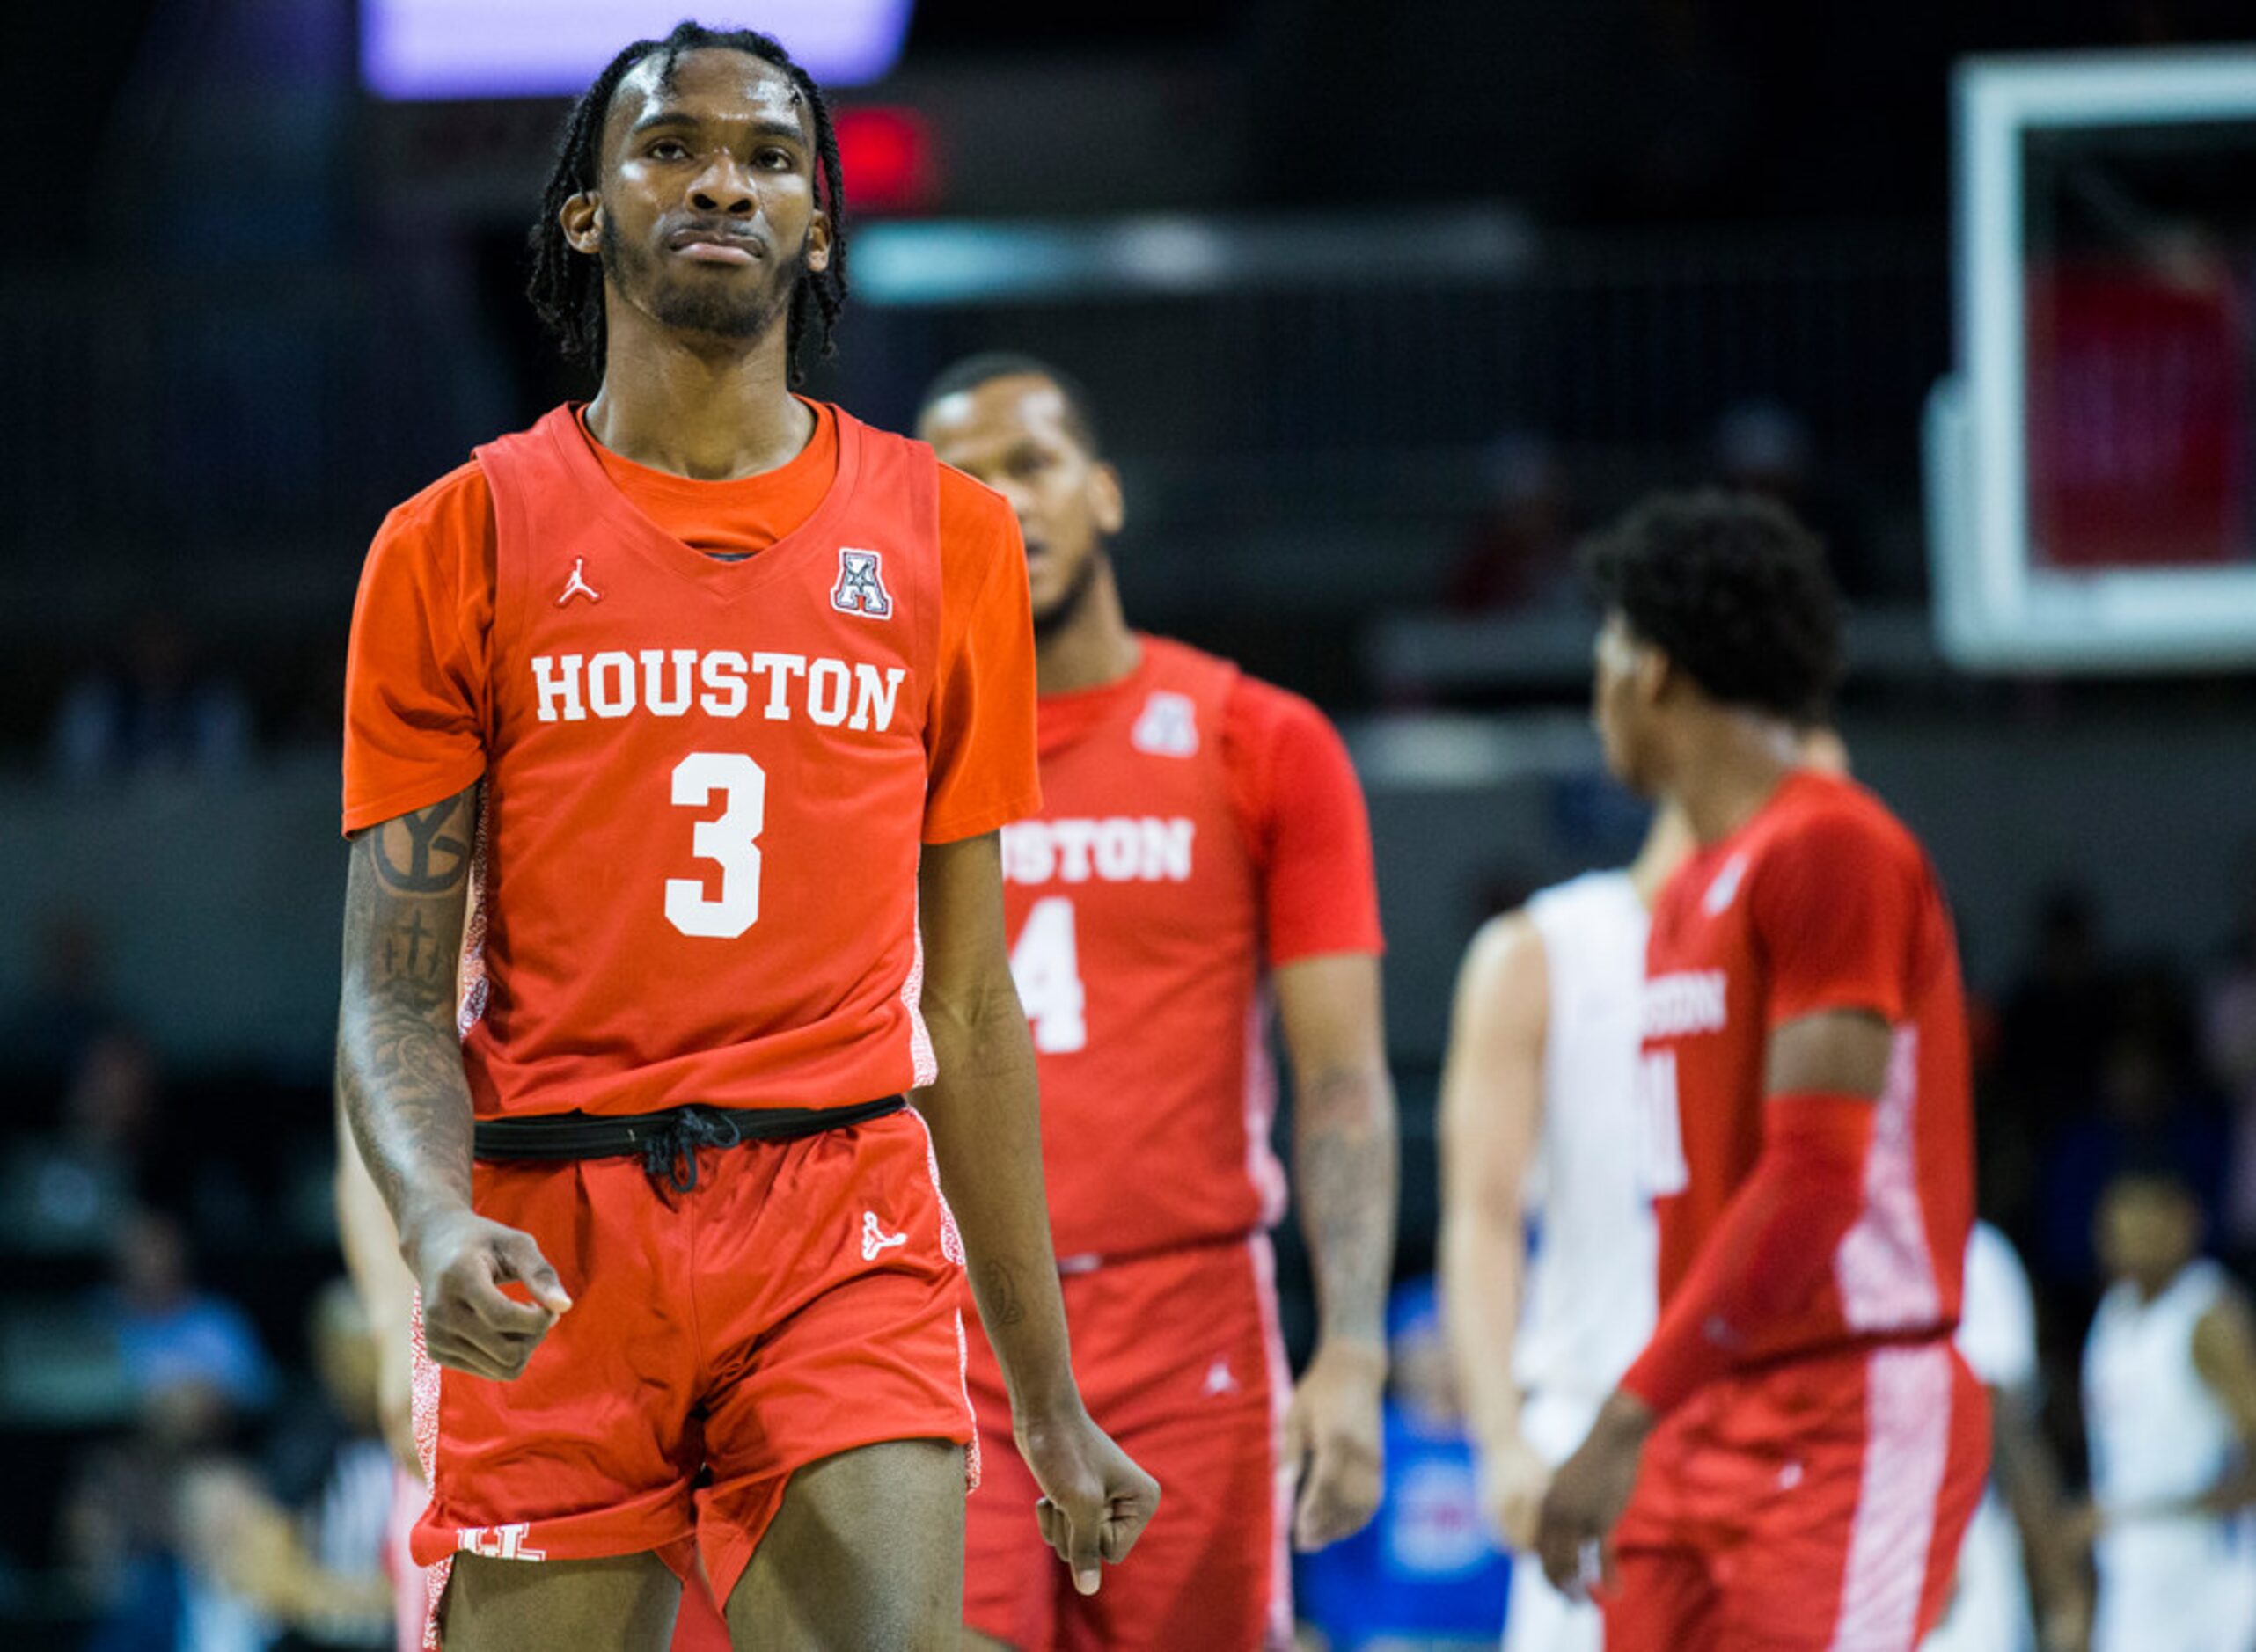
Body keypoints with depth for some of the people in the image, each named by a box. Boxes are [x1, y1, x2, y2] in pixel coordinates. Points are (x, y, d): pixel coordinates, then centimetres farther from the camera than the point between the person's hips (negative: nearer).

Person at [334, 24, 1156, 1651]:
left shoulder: (945, 536, 12)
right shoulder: (462, 542, 7)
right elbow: (393, 987, 3)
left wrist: (1050, 1401, 15)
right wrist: (438, 1222, -18)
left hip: (846, 1228, 0)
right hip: (554, 1262, 0)